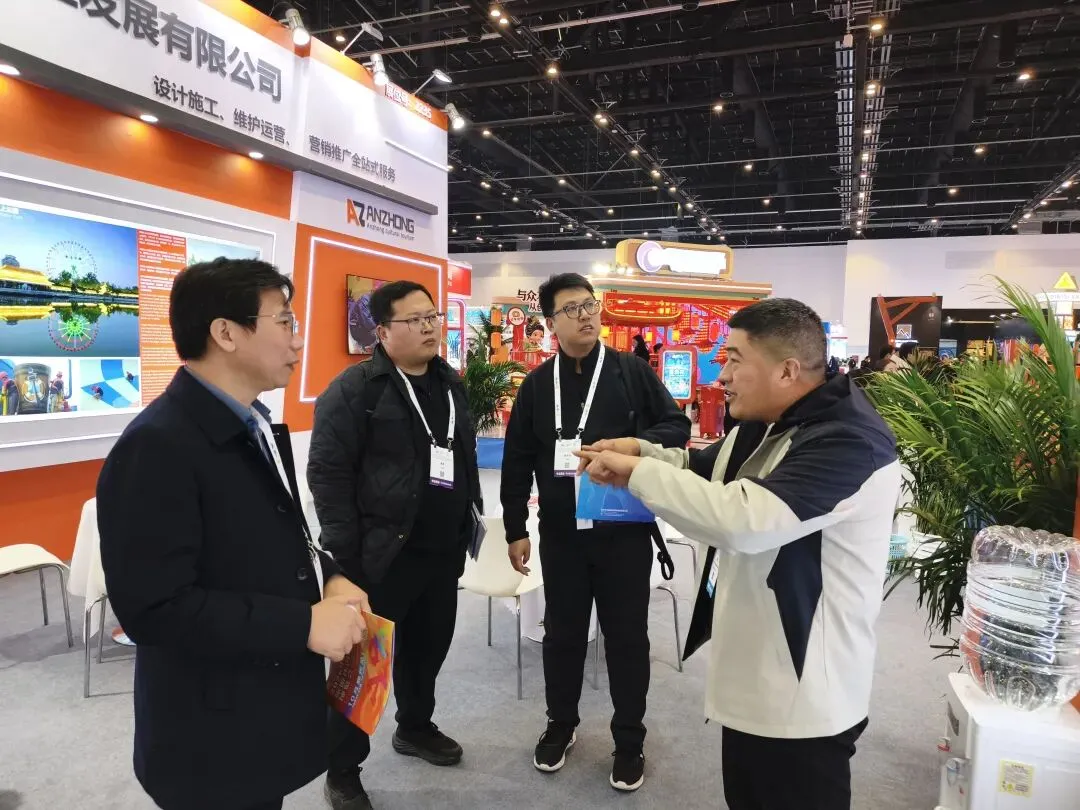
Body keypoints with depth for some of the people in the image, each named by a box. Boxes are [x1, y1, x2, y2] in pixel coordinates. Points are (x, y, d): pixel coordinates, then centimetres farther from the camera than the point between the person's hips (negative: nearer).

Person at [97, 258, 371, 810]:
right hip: (214, 734, -8)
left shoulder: (254, 424, 5)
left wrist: (328, 577, -5)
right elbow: (154, 606, -28)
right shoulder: (158, 446, -24)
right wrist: (304, 625, -25)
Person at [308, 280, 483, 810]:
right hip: (381, 555, -6)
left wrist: (470, 522, 16)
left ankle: (415, 727, 44)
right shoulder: (355, 388, -12)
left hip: (442, 550, 7)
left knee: (428, 646, 20)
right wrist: (347, 551, -17)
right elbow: (327, 472, -15)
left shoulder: (450, 384, 11)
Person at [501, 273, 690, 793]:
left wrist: (632, 445, -20)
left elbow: (677, 427, 0)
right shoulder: (536, 384, 3)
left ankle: (629, 740, 29)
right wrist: (515, 529, 3)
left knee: (627, 635, 10)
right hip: (560, 533, 2)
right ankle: (561, 723, 38)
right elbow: (517, 462, 5)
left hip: (625, 530, -2)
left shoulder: (632, 371, -2)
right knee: (562, 632, 16)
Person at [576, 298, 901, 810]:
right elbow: (705, 468, 21)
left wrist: (639, 473, -25)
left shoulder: (848, 441, -26)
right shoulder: (764, 425, 5)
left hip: (803, 697, -9)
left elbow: (742, 519, -37)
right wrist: (642, 450, 2)